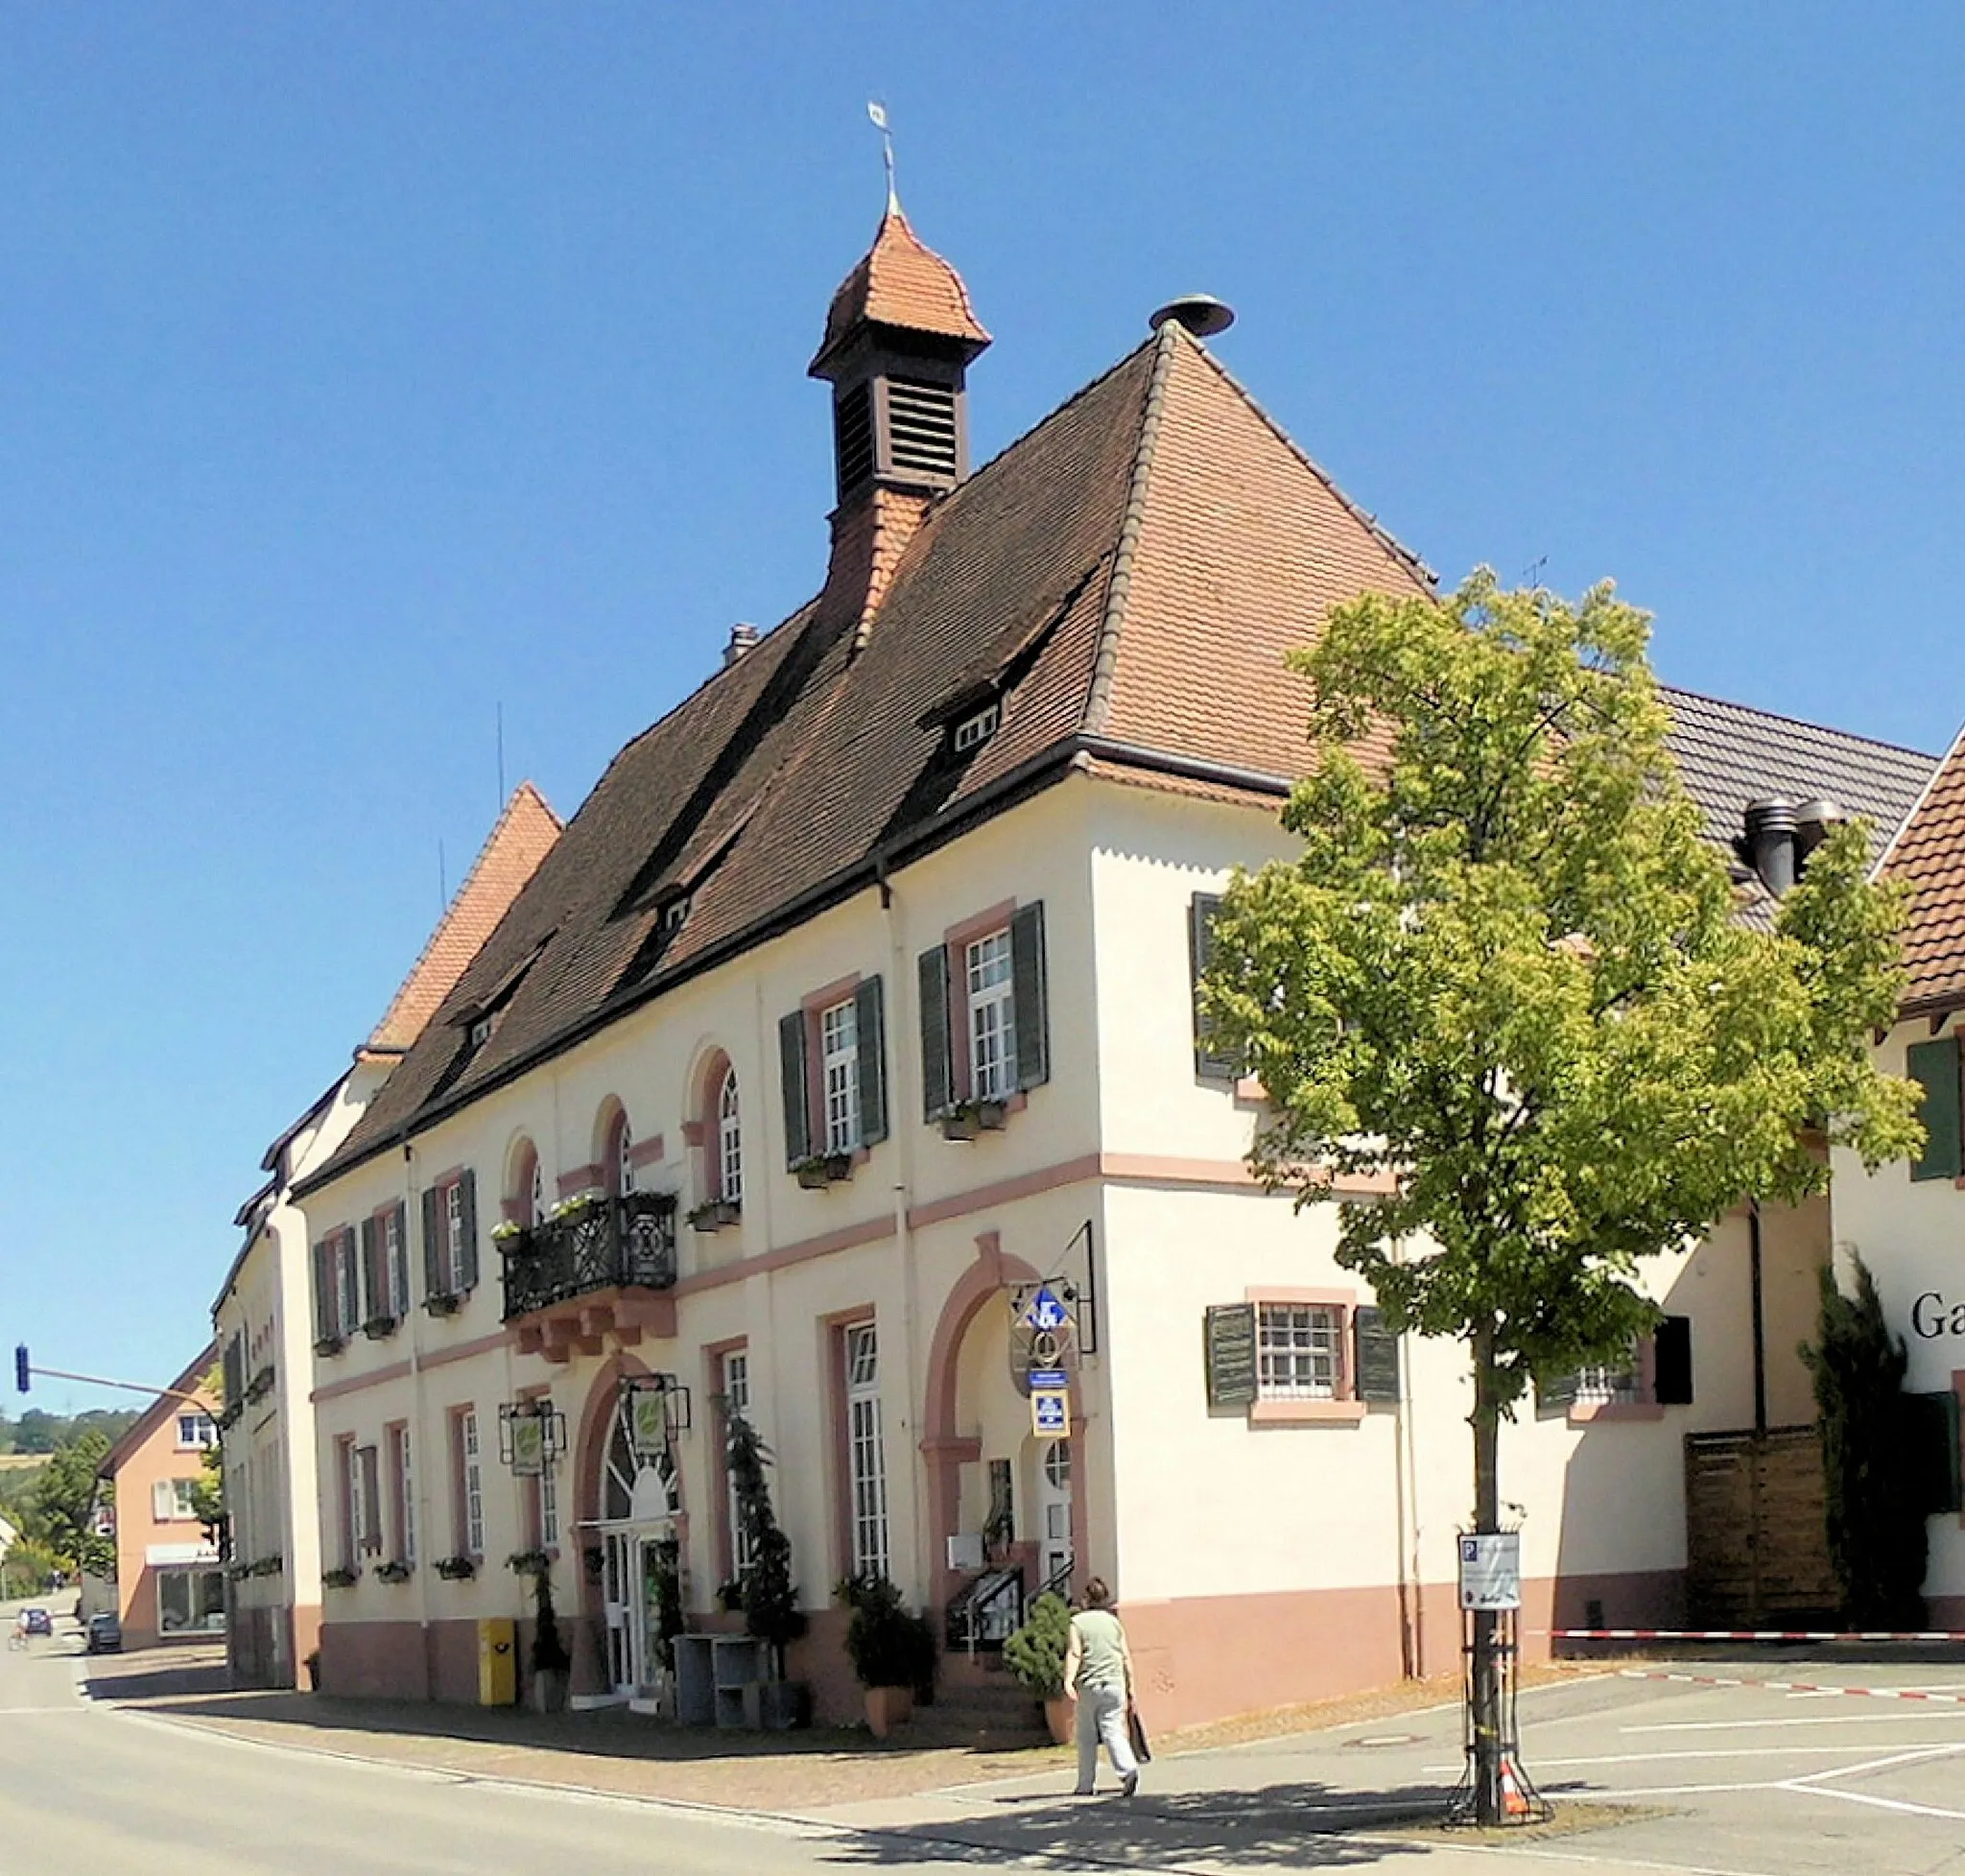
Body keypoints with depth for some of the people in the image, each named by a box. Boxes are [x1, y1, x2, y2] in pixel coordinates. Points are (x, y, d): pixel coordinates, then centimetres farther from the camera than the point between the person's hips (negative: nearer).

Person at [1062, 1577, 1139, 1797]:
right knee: (1112, 1731, 0)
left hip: (1088, 1686, -2)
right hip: (1114, 1684, 2)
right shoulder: (1114, 1622, 10)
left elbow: (1074, 1653, -13)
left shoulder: (1078, 1622, 1)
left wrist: (1068, 1679, -23)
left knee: (1087, 1737, 9)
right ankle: (1129, 1769, -23)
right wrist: (1130, 1689, 13)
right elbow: (1126, 1657, 9)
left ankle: (1086, 1785, 15)